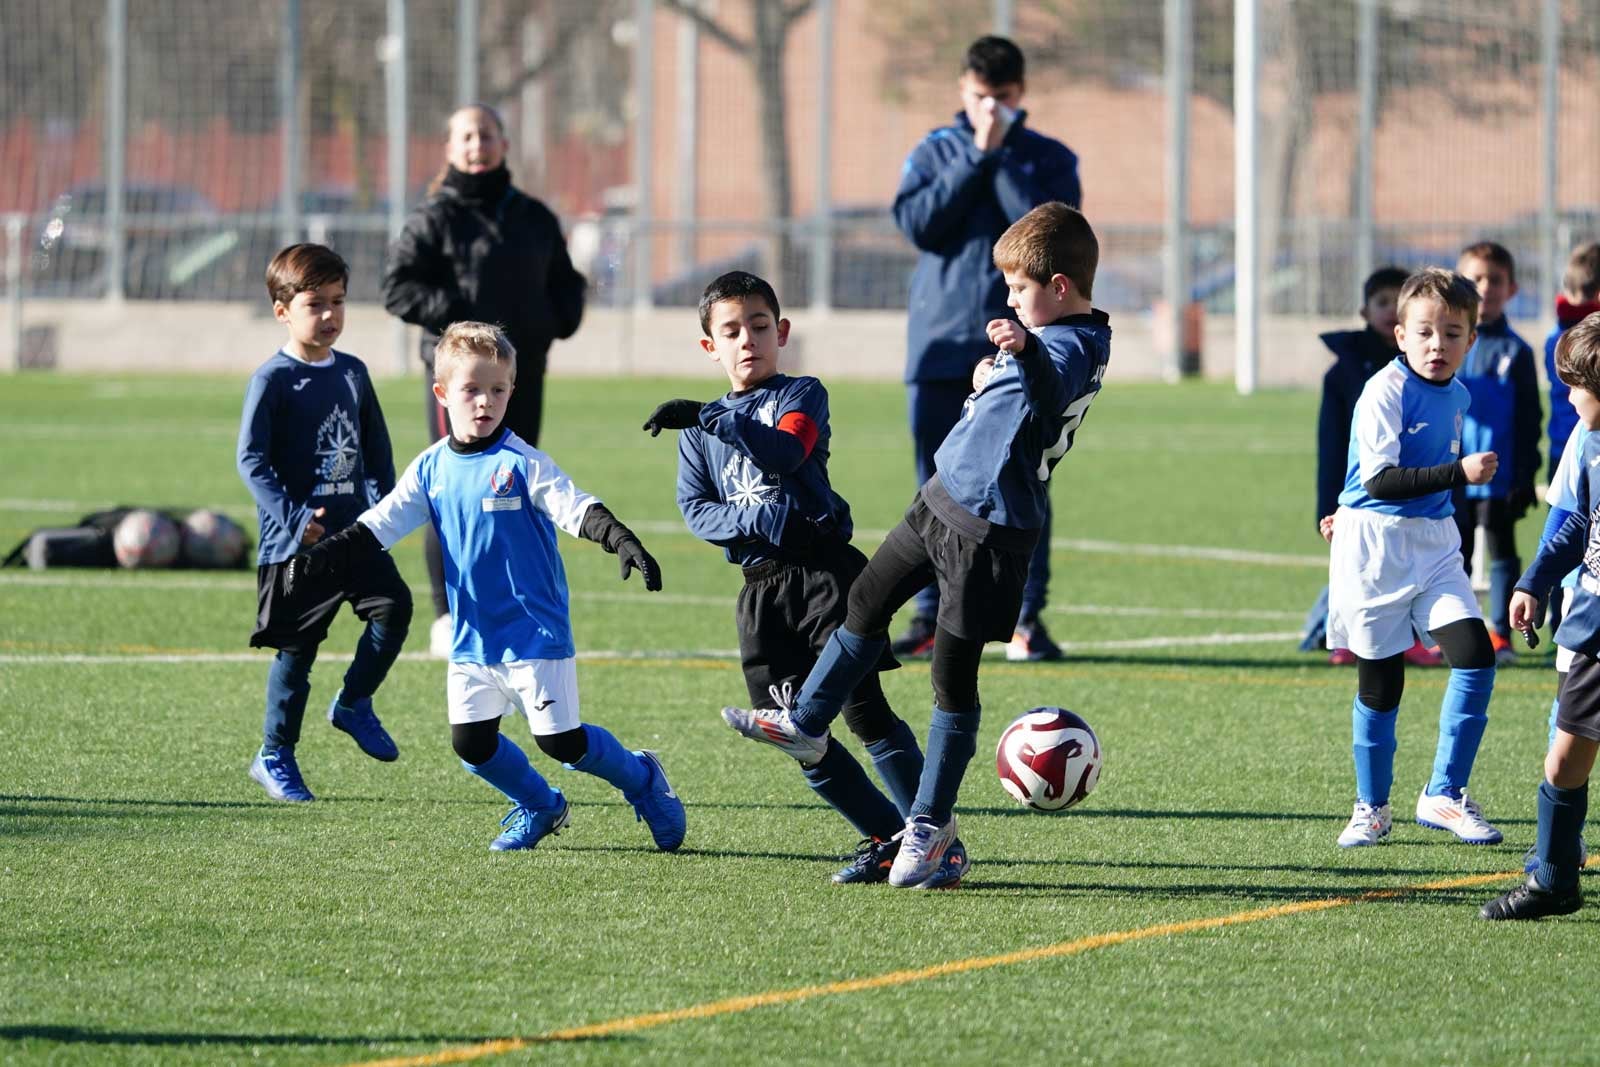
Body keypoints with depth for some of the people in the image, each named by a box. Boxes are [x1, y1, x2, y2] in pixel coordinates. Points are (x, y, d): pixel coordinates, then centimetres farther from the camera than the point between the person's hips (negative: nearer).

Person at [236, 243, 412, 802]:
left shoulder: (352, 373, 9)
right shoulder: (273, 380, -9)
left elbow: (376, 448, 19)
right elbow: (252, 461, -14)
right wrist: (295, 519, -22)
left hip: (357, 531, 5)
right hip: (294, 543, -5)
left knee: (393, 605, -13)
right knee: (296, 649, 0)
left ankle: (353, 703, 11)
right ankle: (275, 756, 16)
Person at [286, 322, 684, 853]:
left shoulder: (522, 465, -10)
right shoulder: (429, 471, 5)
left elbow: (577, 508, -18)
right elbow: (379, 525, 6)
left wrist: (622, 541, -35)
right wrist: (322, 558, -6)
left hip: (535, 632, -5)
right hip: (471, 641, 5)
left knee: (561, 740, -7)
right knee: (470, 742, 1)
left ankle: (642, 779, 20)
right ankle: (539, 807, 26)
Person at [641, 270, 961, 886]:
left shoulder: (802, 396, 2)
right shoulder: (700, 428, 17)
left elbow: (785, 454, -18)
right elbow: (695, 510, 5)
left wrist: (710, 419, -23)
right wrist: (758, 524, -13)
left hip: (823, 570, -5)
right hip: (761, 590, 5)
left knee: (864, 709, -14)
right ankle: (888, 838, 12)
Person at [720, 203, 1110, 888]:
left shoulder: (1073, 349, -24)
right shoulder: (1047, 333, 7)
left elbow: (1049, 393, -49)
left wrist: (1025, 352, -66)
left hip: (989, 529, -10)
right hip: (945, 496, 10)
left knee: (952, 672, -4)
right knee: (866, 601, 22)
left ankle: (931, 821, 8)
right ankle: (806, 725, 40)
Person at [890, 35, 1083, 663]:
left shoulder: (1049, 159, 5)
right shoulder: (935, 153, 10)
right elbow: (918, 222, -7)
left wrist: (1002, 156, -10)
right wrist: (976, 157, -9)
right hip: (941, 346, 2)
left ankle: (1026, 617, 1)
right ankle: (931, 617, 9)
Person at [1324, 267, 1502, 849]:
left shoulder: (1457, 397, 9)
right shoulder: (1385, 392, -14)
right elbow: (1380, 479, -22)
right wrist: (1459, 473, -29)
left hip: (1434, 542, 6)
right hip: (1376, 544, -6)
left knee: (1475, 655, -10)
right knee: (1379, 680, 1)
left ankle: (1444, 794, 1)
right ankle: (1371, 807, 17)